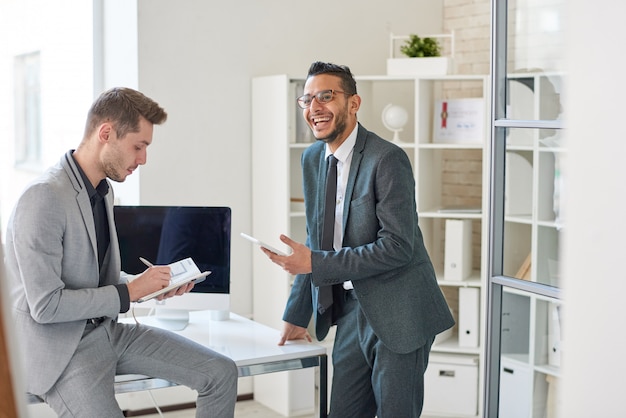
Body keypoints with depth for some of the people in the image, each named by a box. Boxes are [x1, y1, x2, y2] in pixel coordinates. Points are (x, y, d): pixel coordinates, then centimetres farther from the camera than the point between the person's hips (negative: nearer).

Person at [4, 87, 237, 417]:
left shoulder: (103, 190, 9)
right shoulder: (44, 198, -20)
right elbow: (46, 305, -22)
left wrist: (153, 286, 3)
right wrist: (129, 292, -16)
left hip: (107, 329, 9)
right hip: (61, 349, -8)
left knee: (221, 373, -2)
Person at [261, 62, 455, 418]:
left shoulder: (387, 159, -17)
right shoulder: (313, 159, 7)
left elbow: (397, 247, -22)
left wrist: (314, 263, -22)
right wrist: (297, 316, 14)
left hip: (397, 312, -7)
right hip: (350, 308, 7)